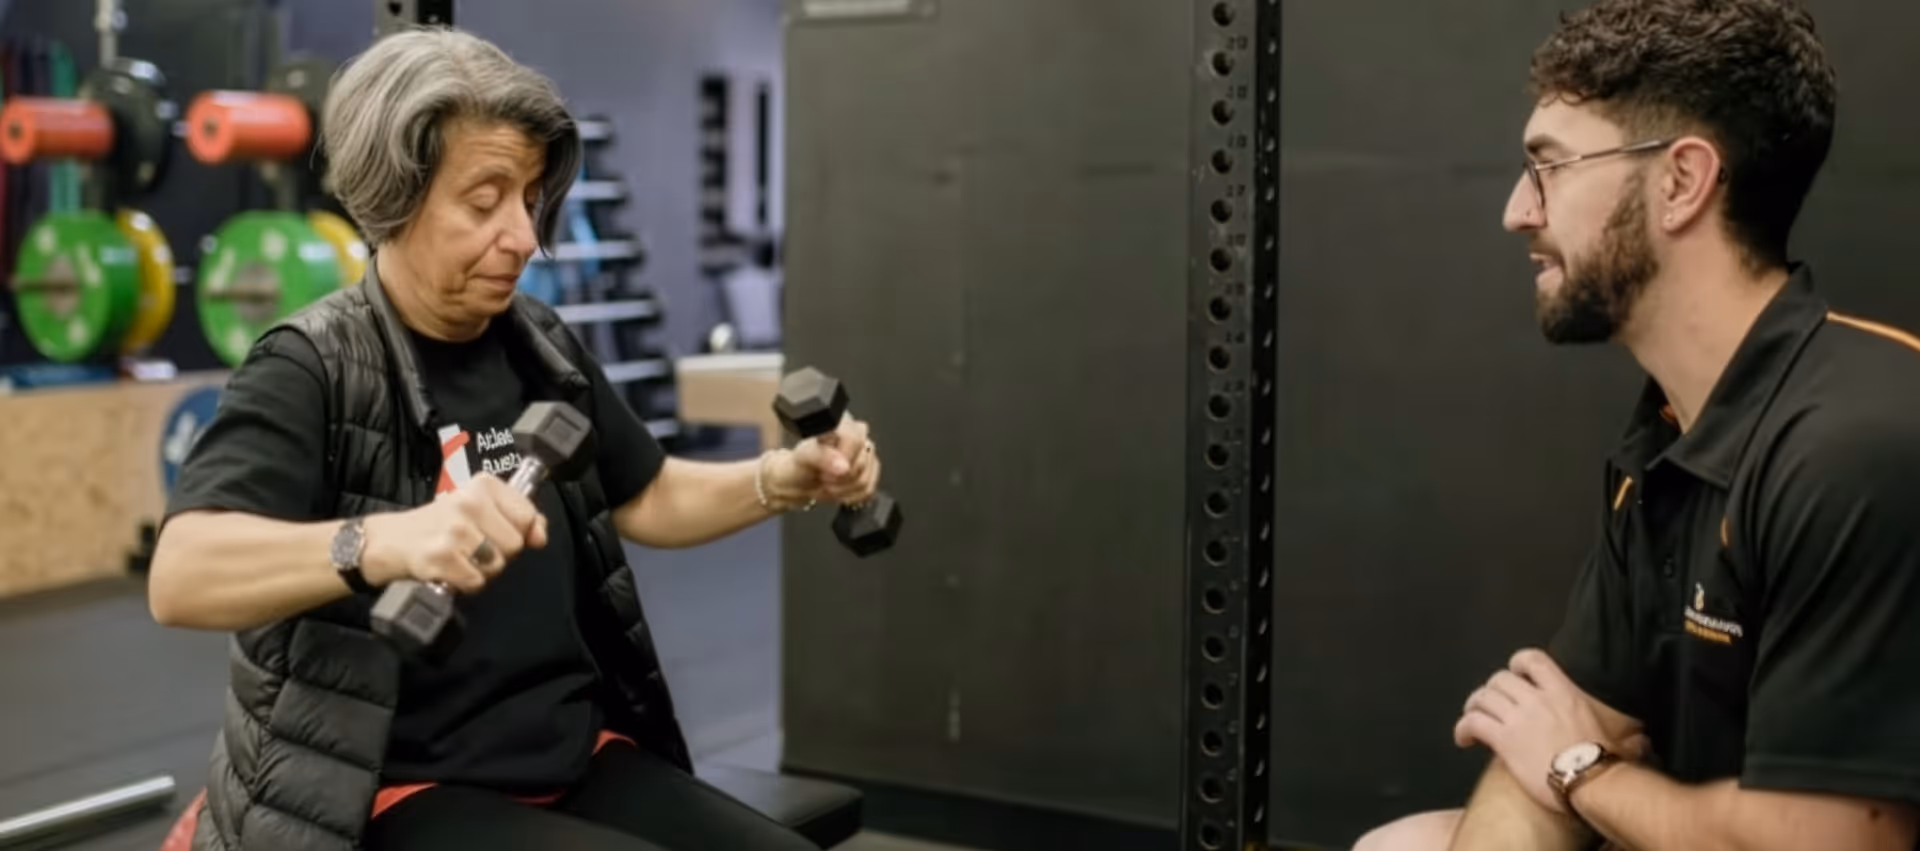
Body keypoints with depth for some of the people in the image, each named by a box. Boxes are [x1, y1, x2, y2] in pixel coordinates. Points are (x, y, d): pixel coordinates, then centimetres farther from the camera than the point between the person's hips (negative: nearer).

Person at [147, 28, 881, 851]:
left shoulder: (540, 347, 5)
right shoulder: (314, 369, -14)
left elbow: (644, 497, 19)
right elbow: (181, 576, -29)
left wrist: (786, 477, 1)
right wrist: (387, 541, -46)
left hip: (577, 761, 6)